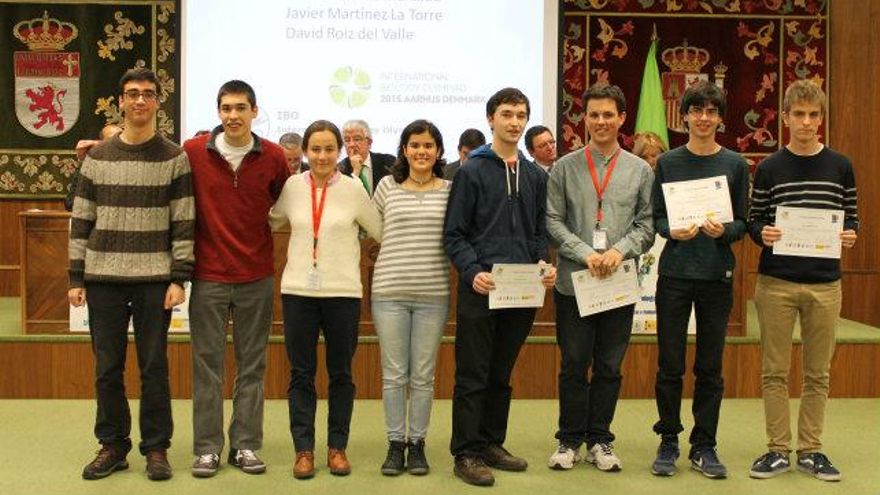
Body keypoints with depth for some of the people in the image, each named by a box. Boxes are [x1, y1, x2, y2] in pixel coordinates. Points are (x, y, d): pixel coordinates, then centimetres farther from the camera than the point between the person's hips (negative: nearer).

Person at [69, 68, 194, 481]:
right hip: (103, 279, 3)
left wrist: (179, 279, -8)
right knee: (107, 367, 7)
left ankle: (156, 447, 15)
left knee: (153, 366, 3)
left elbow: (184, 223, -2)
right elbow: (81, 221, 8)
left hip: (154, 279, -2)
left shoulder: (175, 158, 1)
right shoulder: (97, 157, 8)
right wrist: (76, 277, 4)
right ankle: (112, 445, 20)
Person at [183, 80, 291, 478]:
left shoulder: (273, 157, 0)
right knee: (207, 365, 4)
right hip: (208, 276, -1)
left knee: (252, 366, 8)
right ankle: (207, 448, 14)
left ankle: (245, 445, 18)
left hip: (256, 277, 1)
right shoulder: (193, 151, -3)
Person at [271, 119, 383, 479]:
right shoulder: (292, 187, 2)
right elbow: (270, 221, 17)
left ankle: (338, 446, 20)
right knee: (301, 374, 6)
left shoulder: (353, 189, -3)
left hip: (343, 293, -1)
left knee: (341, 373, 8)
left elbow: (382, 231, 3)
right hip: (298, 291, 2)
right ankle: (304, 448, 16)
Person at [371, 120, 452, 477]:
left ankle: (417, 443, 20)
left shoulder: (450, 189, 4)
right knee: (394, 374, 6)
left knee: (423, 376, 7)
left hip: (433, 294, 0)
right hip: (389, 292, 0)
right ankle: (396, 444, 18)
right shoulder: (388, 186, 6)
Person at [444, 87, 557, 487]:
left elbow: (540, 231, 16)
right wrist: (472, 272, -19)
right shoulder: (472, 172, -2)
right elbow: (454, 234, -5)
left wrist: (544, 263, -4)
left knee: (502, 374, 14)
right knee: (473, 376, 0)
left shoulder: (535, 176, 13)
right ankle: (466, 453, 7)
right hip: (480, 289, -5)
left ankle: (492, 443, 25)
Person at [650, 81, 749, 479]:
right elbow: (655, 218, 5)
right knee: (670, 364, 3)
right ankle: (668, 442, 17)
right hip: (675, 272, 0)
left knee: (710, 367, 6)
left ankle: (704, 446, 17)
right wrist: (673, 231, -15)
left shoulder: (735, 165, 4)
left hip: (717, 274, 0)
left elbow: (742, 222, 4)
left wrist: (724, 231, -17)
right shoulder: (667, 163, 4)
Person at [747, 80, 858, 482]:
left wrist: (850, 234, -12)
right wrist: (762, 233, -18)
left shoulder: (840, 167, 5)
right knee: (775, 372, 5)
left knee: (818, 373, 8)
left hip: (824, 283, 1)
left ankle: (810, 450, 20)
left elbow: (851, 217, 9)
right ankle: (778, 450, 15)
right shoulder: (769, 169, 1)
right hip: (776, 282, -1)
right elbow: (754, 220, 4)